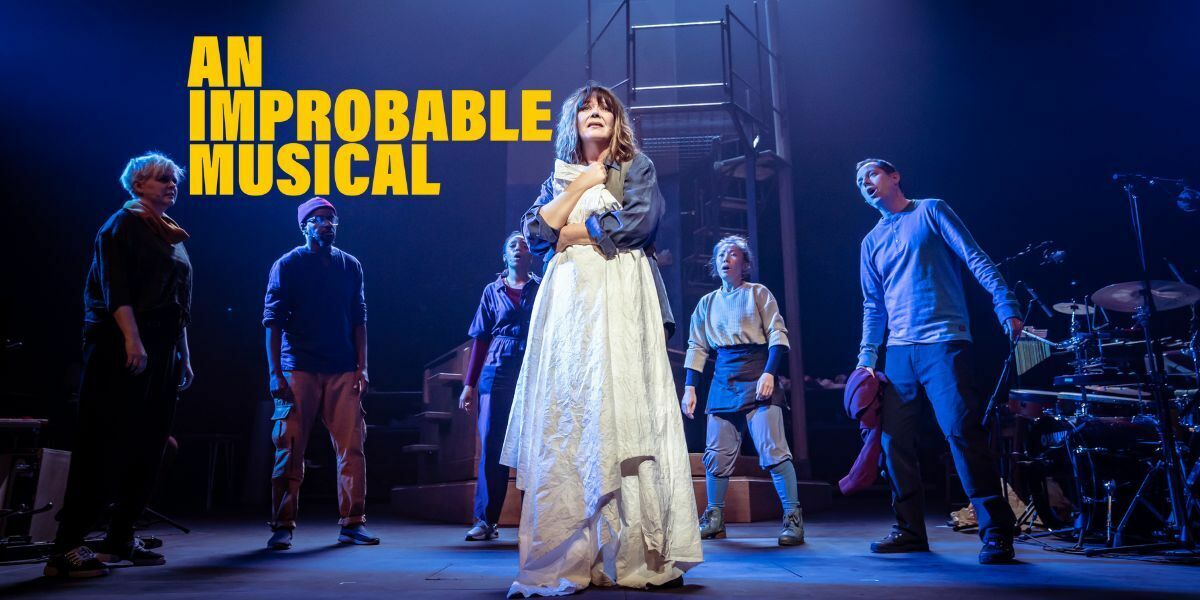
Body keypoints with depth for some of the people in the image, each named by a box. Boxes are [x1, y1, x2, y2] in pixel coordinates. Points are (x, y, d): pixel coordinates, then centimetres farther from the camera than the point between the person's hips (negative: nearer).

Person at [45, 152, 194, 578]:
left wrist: (184, 356, 17)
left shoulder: (173, 237, 21)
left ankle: (120, 539, 17)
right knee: (105, 446, -10)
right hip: (123, 350, -8)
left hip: (162, 354, 8)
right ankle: (67, 547, -5)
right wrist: (132, 338, -24)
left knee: (148, 448, 8)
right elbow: (114, 288, -13)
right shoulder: (123, 224, -1)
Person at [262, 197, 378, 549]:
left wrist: (362, 368, 3)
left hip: (343, 372, 3)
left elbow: (358, 319, 12)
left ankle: (352, 523, 7)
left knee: (351, 447, -1)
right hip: (298, 370, -2)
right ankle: (282, 526, 10)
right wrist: (274, 373, -9)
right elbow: (273, 320, -1)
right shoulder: (287, 266, 3)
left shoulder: (350, 266, 12)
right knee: (290, 449, 0)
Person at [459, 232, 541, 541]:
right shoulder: (493, 291, 14)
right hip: (498, 373, 1)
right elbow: (480, 339, 12)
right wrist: (469, 383, 7)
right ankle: (486, 520, 3)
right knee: (491, 445, -3)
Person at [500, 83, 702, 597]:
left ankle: (639, 559, -8)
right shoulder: (558, 178, 22)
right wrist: (578, 187, 2)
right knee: (563, 419, -6)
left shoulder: (637, 168, 13)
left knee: (620, 412, -12)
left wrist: (572, 233, 1)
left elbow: (638, 221, -6)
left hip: (618, 299, -3)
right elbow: (536, 234, 7)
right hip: (566, 301, 3)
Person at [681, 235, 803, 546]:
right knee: (717, 454, 5)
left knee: (772, 450, -11)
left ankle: (793, 518, -3)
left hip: (757, 376, -4)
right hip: (723, 380, 4)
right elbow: (697, 346, 15)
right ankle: (714, 518, 17)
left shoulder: (758, 293, 5)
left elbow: (777, 333, -3)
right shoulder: (707, 302, 16)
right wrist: (689, 387, 7)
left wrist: (769, 374, -16)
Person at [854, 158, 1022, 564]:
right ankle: (910, 530, 15)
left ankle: (997, 532, -3)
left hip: (943, 343, -6)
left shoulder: (930, 212, 6)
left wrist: (1006, 307, -15)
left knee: (961, 431, -13)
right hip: (898, 351, 6)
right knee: (895, 440, 4)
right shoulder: (871, 242, 20)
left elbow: (976, 259, -3)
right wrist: (867, 356, 7)